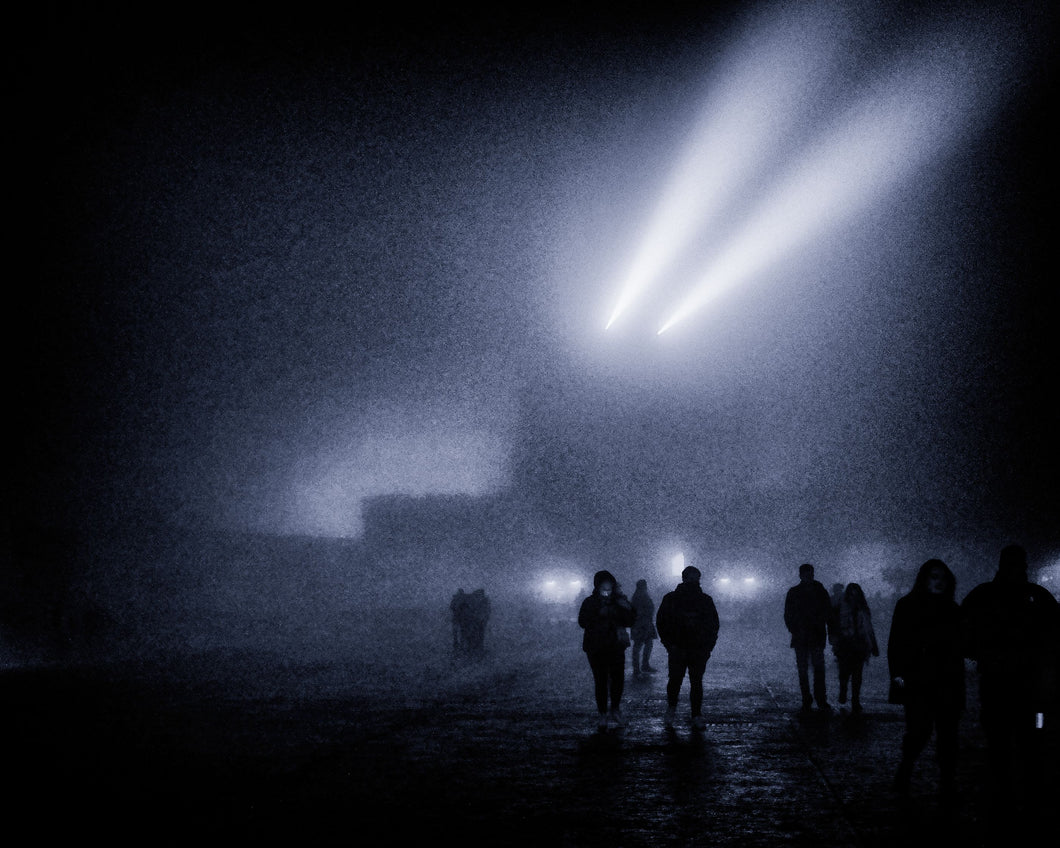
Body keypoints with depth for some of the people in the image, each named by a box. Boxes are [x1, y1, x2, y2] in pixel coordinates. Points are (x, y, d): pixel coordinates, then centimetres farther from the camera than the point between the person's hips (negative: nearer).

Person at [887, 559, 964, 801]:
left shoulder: (952, 609, 13)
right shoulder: (907, 605, 3)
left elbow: (959, 646, 16)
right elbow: (896, 641, 0)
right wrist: (898, 672, -10)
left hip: (947, 683, 3)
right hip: (917, 682, -3)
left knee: (947, 733, 1)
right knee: (919, 729, -11)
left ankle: (947, 785, 8)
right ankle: (905, 770, 12)